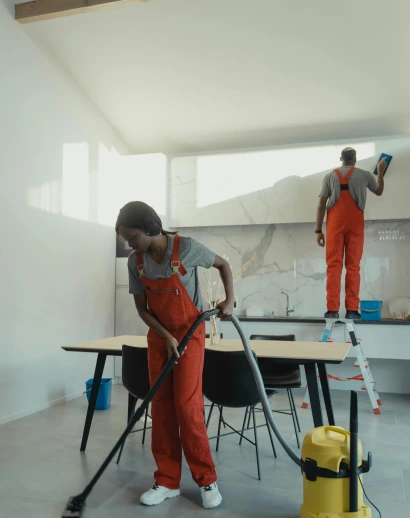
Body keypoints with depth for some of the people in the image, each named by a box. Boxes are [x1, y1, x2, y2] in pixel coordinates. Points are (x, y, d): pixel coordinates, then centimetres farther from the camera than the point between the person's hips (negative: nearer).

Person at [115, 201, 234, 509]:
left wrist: (229, 300, -10)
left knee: (187, 405, -7)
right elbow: (142, 308, 1)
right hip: (158, 336, 5)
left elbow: (223, 264, 0)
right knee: (160, 407, 5)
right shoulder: (135, 262, -5)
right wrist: (166, 337, -10)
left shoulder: (187, 248, -17)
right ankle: (167, 481, 17)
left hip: (190, 333, -4)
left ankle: (207, 479, 10)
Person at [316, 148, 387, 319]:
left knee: (334, 265, -2)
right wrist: (380, 172, 44)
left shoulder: (330, 176, 8)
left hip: (335, 224, 0)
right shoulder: (364, 175, 9)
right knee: (353, 266, 1)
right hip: (355, 224, 0)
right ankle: (352, 310, -1)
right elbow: (379, 191, 29)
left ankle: (332, 310, -8)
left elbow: (321, 205, 1)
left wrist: (318, 230, 4)